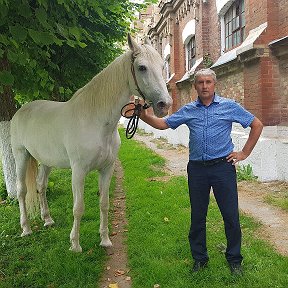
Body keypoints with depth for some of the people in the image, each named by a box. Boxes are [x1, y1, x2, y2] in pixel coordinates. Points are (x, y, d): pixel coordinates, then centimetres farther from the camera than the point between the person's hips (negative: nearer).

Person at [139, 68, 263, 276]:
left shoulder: (229, 106, 1)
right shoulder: (188, 110, 8)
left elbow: (257, 125, 6)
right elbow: (162, 124, 11)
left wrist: (245, 153, 2)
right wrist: (143, 114, -4)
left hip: (223, 166, -2)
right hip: (197, 169, 3)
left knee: (231, 215, 4)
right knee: (197, 216, 11)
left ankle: (234, 259, 23)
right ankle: (200, 259, 27)